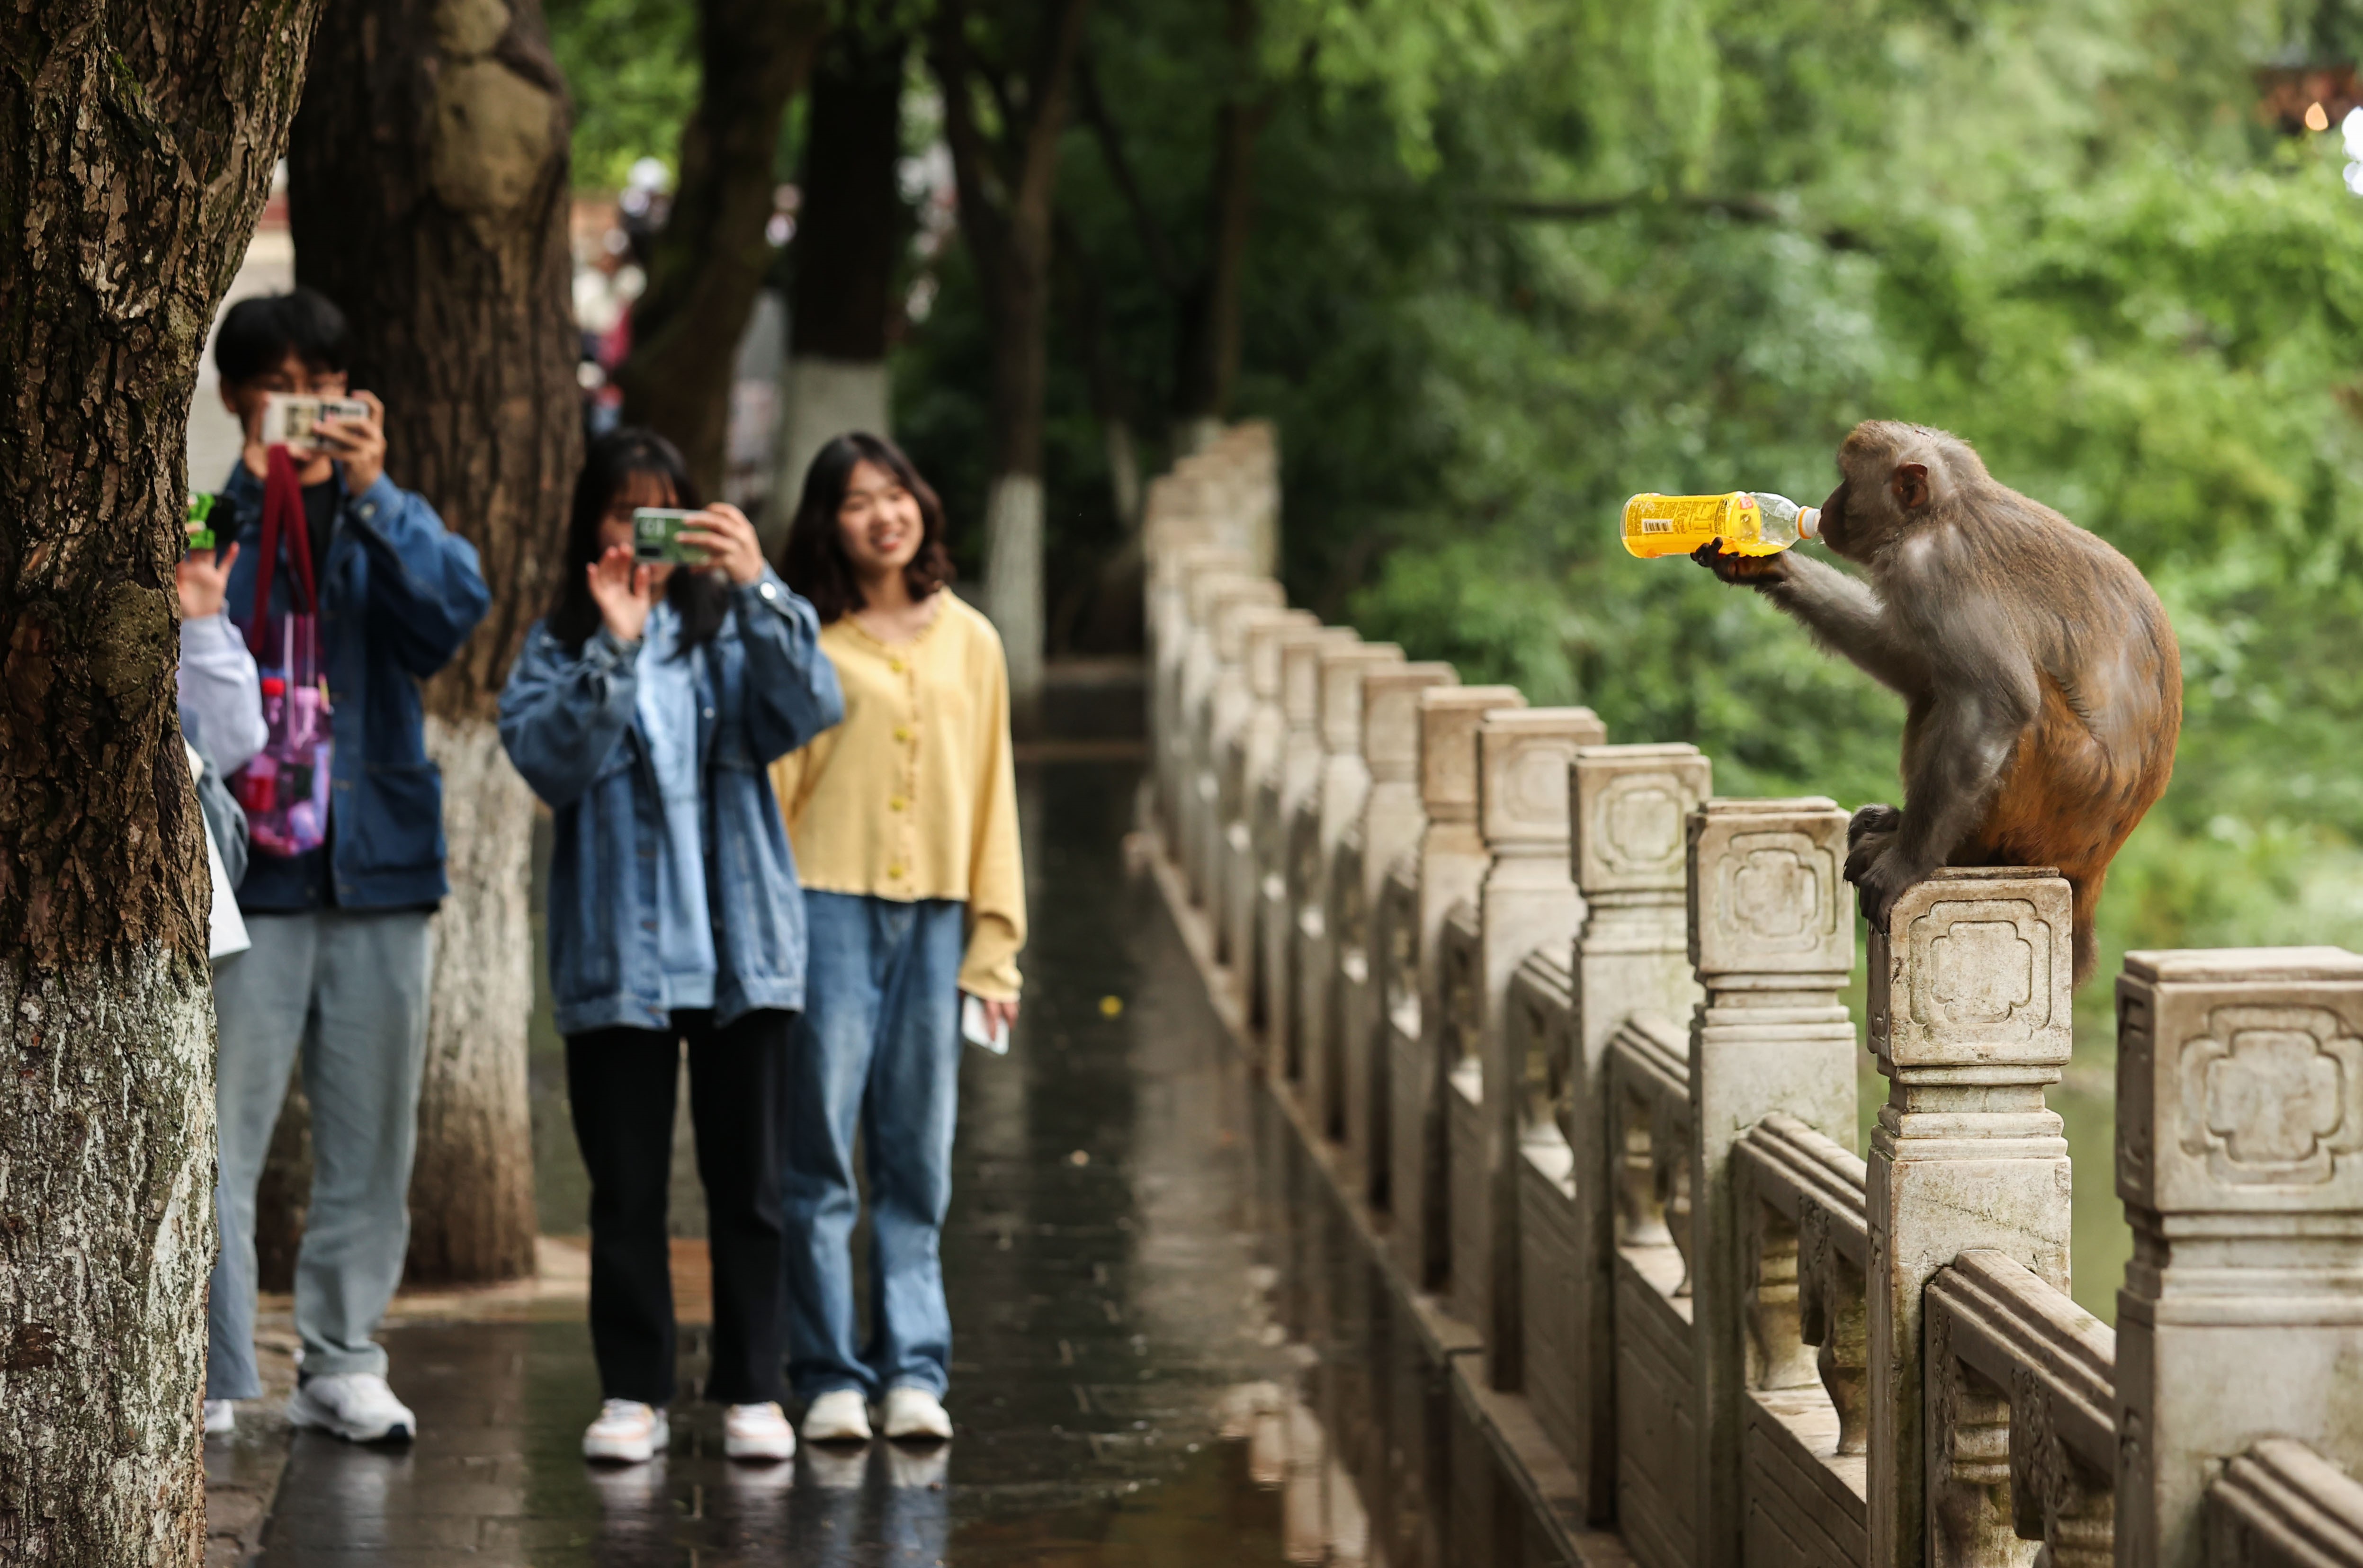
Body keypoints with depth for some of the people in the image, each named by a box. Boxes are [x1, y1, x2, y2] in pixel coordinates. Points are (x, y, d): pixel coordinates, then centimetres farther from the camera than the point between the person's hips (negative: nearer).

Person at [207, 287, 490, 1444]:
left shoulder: (388, 518, 12)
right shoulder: (205, 517, 1)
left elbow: (452, 613, -7)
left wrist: (370, 493, -19)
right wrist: (249, 496, -20)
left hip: (378, 858, 4)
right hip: (247, 863, -4)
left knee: (371, 1133, 9)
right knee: (223, 1135, -8)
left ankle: (342, 1361, 19)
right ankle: (220, 1387, -5)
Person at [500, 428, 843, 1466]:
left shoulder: (732, 627, 8)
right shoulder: (559, 646, 8)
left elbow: (810, 711, -10)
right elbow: (548, 761, -9)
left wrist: (756, 588, -21)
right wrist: (611, 650, -18)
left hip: (741, 941, 0)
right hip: (616, 952, 0)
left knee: (746, 1177, 2)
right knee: (625, 1185, 3)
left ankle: (751, 1390, 8)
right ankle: (633, 1391, 10)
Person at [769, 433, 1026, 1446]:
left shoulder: (969, 642, 13)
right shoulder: (807, 640, 1)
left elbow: (992, 796, 15)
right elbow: (770, 782, 0)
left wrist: (994, 947, 11)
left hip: (935, 916, 3)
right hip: (830, 905, -3)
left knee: (918, 1162, 4)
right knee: (821, 1154, -4)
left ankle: (915, 1372, 8)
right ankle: (830, 1379, 1)